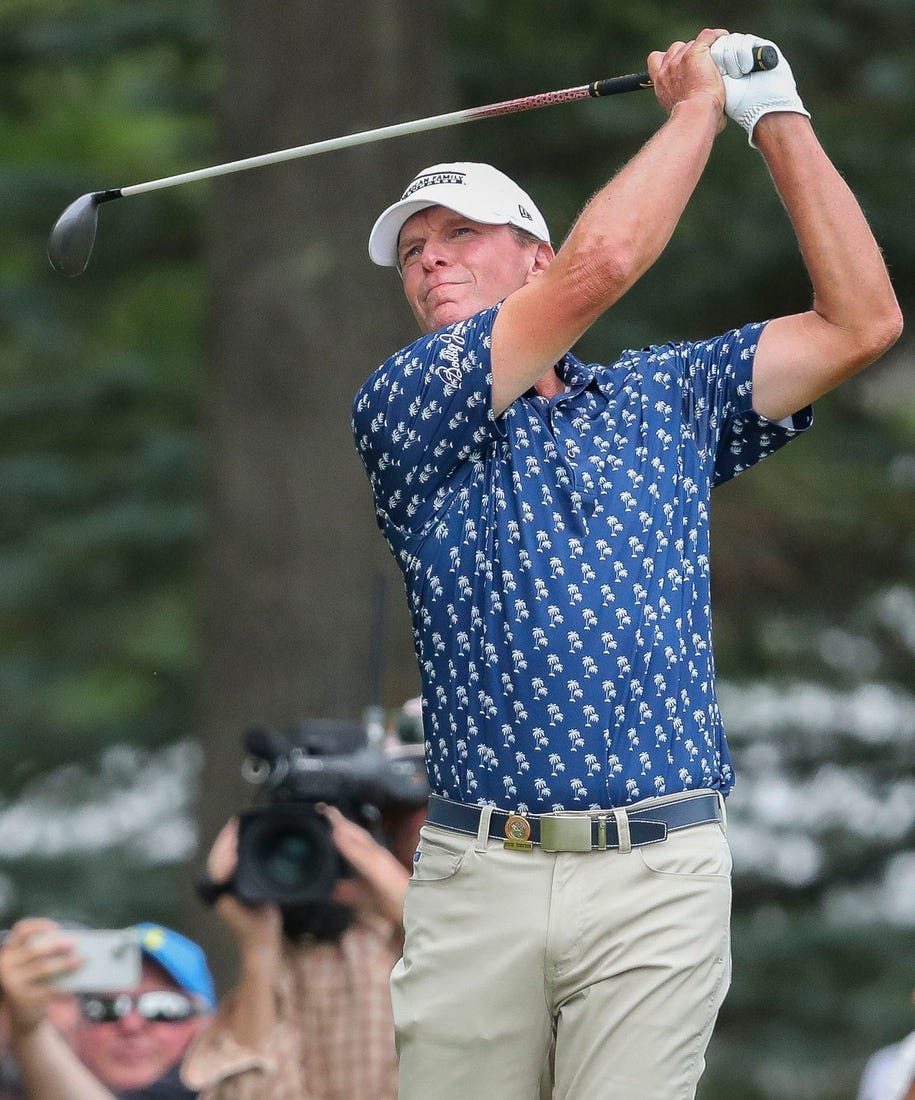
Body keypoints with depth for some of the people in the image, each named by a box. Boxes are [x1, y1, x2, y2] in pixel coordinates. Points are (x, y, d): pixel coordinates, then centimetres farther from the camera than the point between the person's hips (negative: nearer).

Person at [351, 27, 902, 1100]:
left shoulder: (664, 396, 16)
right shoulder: (399, 410, 4)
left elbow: (861, 320, 8)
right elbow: (598, 264, -8)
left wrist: (774, 113, 7)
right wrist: (698, 104, 5)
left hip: (658, 878, 1)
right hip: (474, 878, -1)